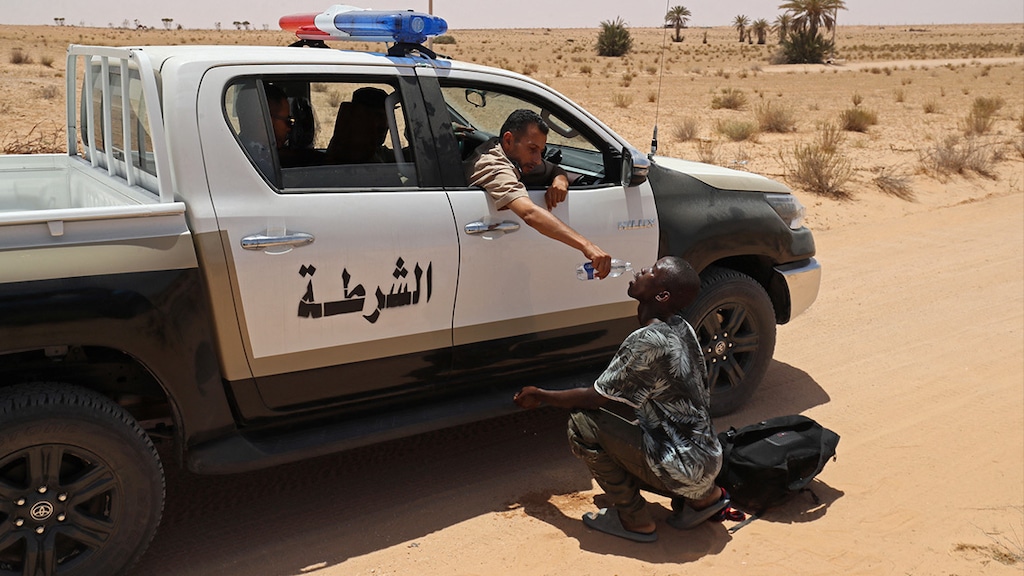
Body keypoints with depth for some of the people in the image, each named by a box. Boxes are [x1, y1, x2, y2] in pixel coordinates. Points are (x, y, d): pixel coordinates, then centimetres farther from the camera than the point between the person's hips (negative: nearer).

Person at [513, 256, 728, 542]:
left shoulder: (649, 341, -23)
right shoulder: (680, 328, 4)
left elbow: (596, 397, -14)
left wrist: (540, 396, -1)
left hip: (686, 469, -9)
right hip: (708, 457, 9)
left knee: (583, 423, -13)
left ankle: (633, 519, 0)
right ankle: (701, 496, 15)